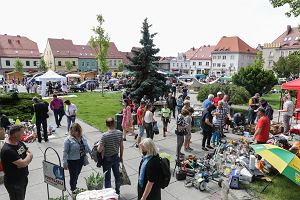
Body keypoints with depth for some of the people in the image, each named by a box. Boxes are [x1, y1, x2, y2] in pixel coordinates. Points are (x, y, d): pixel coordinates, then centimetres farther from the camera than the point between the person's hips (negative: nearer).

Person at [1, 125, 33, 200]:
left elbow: (30, 154, 4)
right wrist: (28, 156, -8)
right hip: (14, 182, -8)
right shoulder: (7, 150, -28)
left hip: (23, 178, 8)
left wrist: (24, 161, -17)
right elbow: (23, 163, -29)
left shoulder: (19, 142, 0)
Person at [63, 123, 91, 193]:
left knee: (77, 174, 23)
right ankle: (73, 190, 30)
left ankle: (74, 187, 46)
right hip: (73, 161, -5)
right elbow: (65, 152, -16)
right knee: (73, 176, 9)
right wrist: (65, 163, -17)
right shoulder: (68, 140, -18)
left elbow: (87, 147, 11)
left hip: (81, 160, 6)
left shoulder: (83, 137, -2)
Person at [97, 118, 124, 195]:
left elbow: (99, 150, -23)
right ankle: (117, 192, 37)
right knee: (117, 175, 20)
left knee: (107, 177, 13)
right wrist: (121, 156, 12)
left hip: (107, 159, -4)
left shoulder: (105, 136, -25)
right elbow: (121, 146, -1)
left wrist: (98, 145, -2)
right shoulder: (119, 133, -11)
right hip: (116, 157, 4)